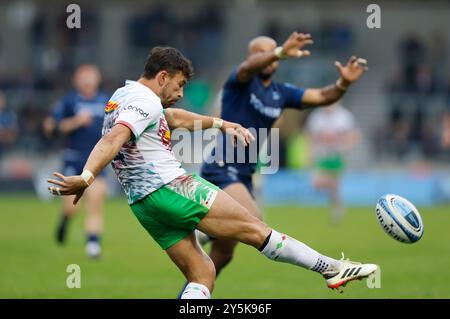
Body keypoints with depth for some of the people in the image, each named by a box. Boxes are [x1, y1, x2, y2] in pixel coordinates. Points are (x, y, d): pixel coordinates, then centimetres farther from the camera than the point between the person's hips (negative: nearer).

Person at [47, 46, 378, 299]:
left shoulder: (124, 97, 21)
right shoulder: (144, 99, -11)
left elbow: (175, 117, 35)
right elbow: (113, 140, -27)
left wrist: (221, 124, 34)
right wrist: (86, 177, -40)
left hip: (144, 205, 10)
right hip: (170, 187, -10)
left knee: (202, 273, 10)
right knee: (254, 229, -4)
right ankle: (331, 267, 0)